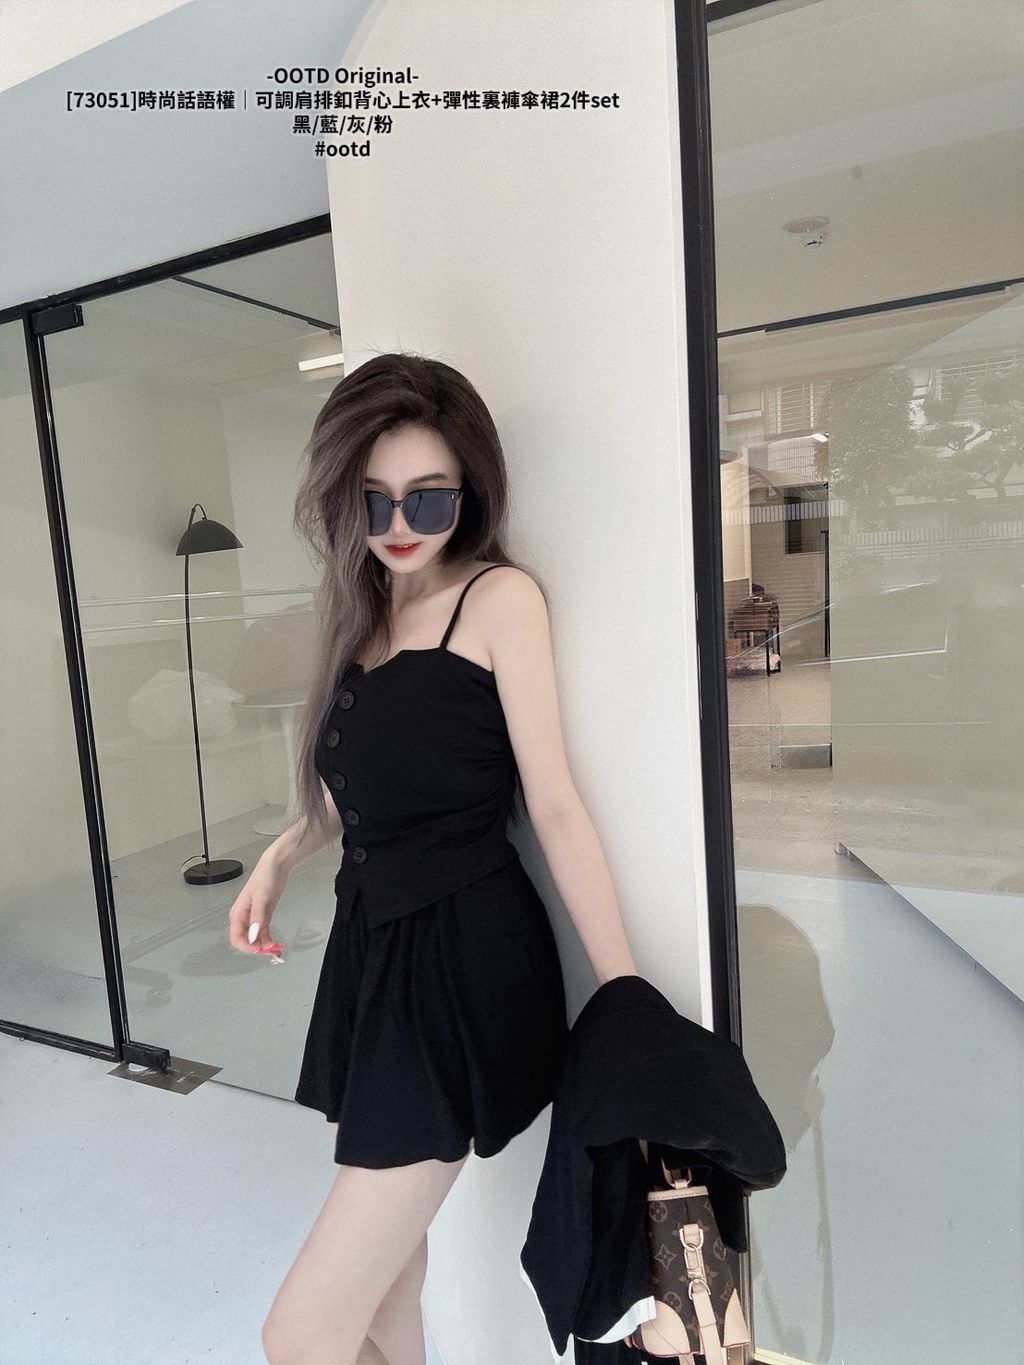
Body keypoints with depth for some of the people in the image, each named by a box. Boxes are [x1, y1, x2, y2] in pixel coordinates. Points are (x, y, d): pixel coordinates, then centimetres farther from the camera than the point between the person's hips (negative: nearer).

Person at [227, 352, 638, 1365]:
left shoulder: (499, 597, -9)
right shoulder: (363, 611, 12)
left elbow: (554, 807, -11)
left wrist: (629, 1000, -10)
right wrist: (283, 854, 4)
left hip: (464, 958, -7)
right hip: (371, 945, 7)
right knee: (381, 1264, 22)